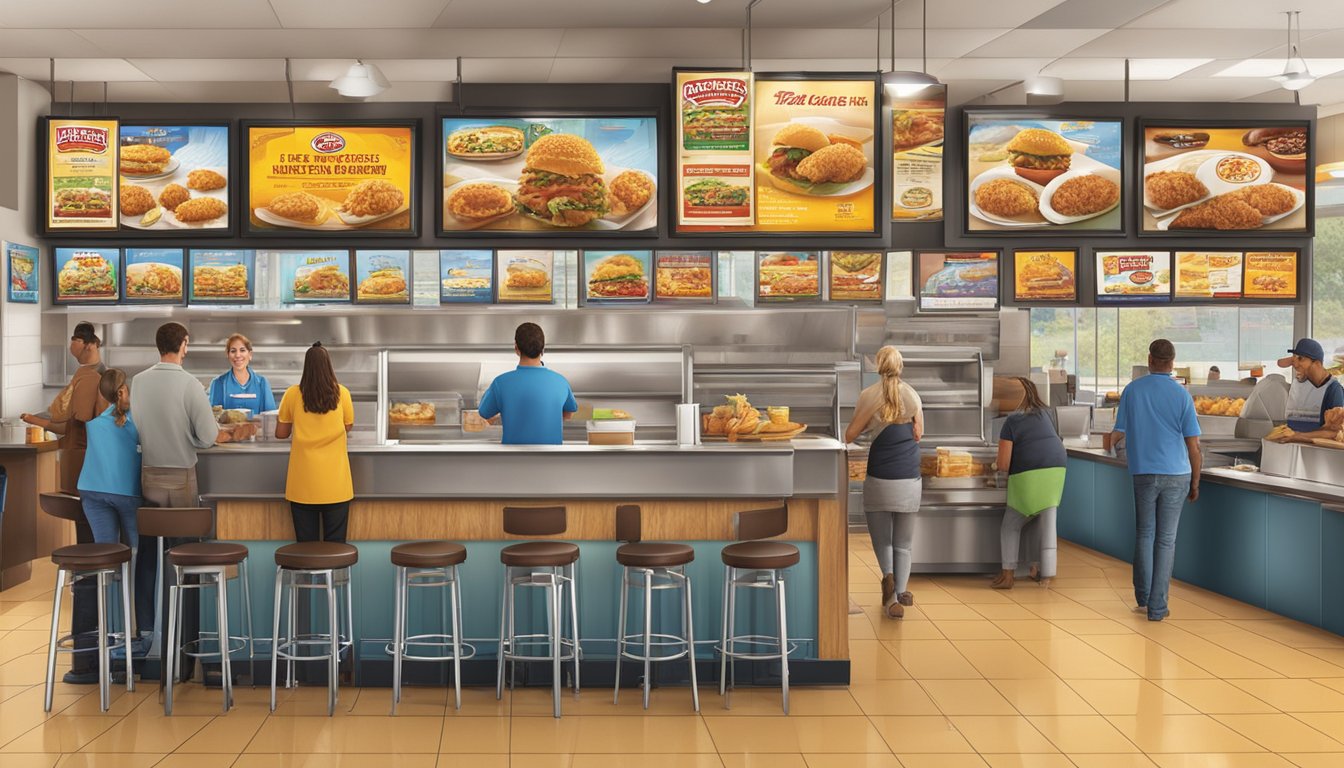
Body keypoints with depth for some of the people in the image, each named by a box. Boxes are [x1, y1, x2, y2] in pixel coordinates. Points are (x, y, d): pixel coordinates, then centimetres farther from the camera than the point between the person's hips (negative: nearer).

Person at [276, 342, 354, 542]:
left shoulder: (292, 394, -5)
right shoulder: (341, 394, -5)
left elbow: (281, 433, 6)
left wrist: (279, 419, 25)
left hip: (303, 482, 0)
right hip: (335, 481, 0)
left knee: (306, 544, 6)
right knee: (335, 543, 6)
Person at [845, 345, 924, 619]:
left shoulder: (869, 396, -5)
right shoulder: (913, 396, 2)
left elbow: (849, 436, -3)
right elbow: (918, 434, 10)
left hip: (880, 479, -2)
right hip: (909, 481, 2)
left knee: (882, 540, 11)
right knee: (902, 544, 12)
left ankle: (889, 576, -17)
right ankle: (899, 594, 6)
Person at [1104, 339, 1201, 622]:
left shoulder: (1132, 391, -2)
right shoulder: (1182, 395, -6)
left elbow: (1118, 433, 2)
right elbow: (1193, 445, -5)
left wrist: (1108, 443, 27)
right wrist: (1195, 482, 6)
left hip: (1143, 473, 1)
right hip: (1176, 474, -1)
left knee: (1145, 534, 17)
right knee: (1166, 539, 4)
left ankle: (1143, 596, 16)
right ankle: (1157, 607, 4)